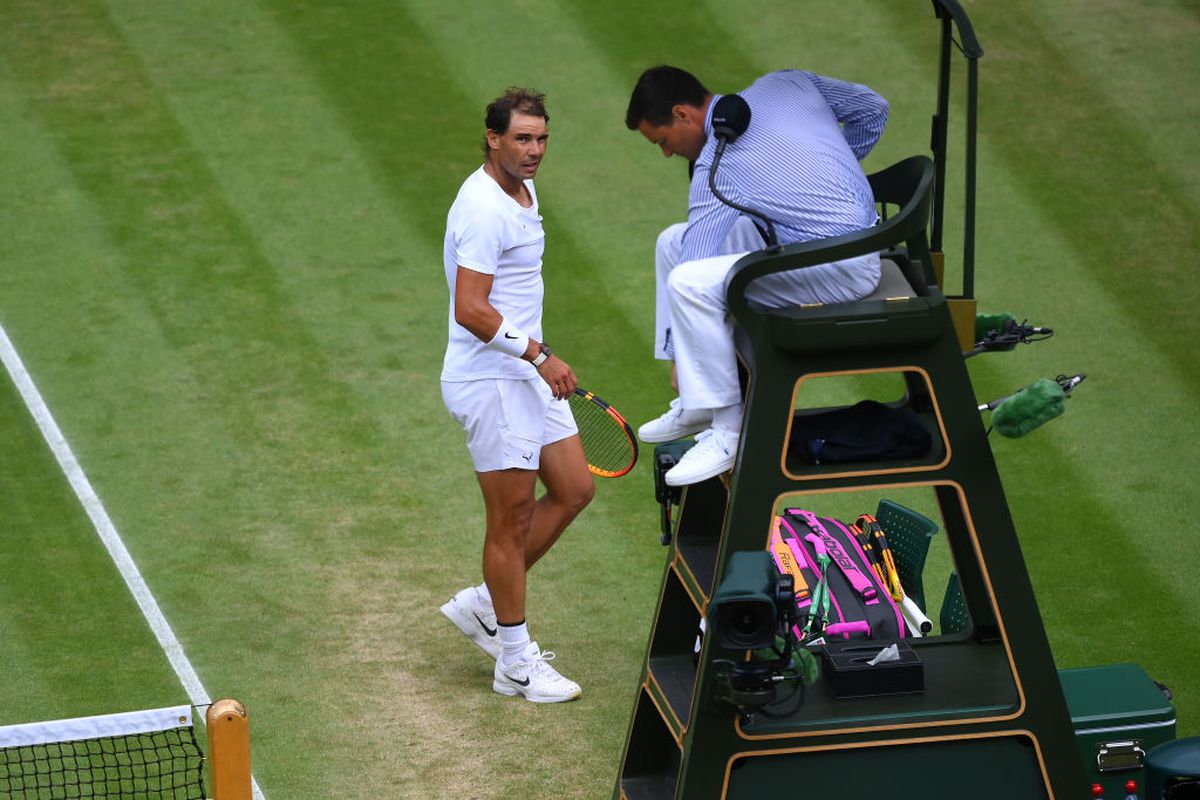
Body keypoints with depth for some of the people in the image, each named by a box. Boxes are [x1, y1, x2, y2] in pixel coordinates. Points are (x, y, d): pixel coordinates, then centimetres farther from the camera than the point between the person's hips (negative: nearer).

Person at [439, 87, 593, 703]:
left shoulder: (522, 190, 10)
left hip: (527, 375, 10)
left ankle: (484, 604, 25)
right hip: (491, 381, -10)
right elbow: (470, 310, -27)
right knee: (512, 520, -1)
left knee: (573, 490, 14)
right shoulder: (484, 209, -21)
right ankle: (514, 663, 11)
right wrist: (539, 354, -25)